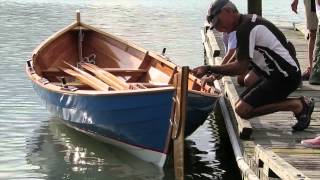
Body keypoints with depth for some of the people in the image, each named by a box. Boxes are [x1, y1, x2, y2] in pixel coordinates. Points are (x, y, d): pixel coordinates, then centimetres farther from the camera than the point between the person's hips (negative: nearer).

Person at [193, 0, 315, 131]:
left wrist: (209, 69, -17)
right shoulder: (249, 21, 14)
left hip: (285, 77, -10)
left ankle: (297, 105, -8)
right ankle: (300, 104, 7)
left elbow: (241, 67, -21)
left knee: (243, 110, -14)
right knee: (242, 102, 10)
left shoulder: (245, 29, -18)